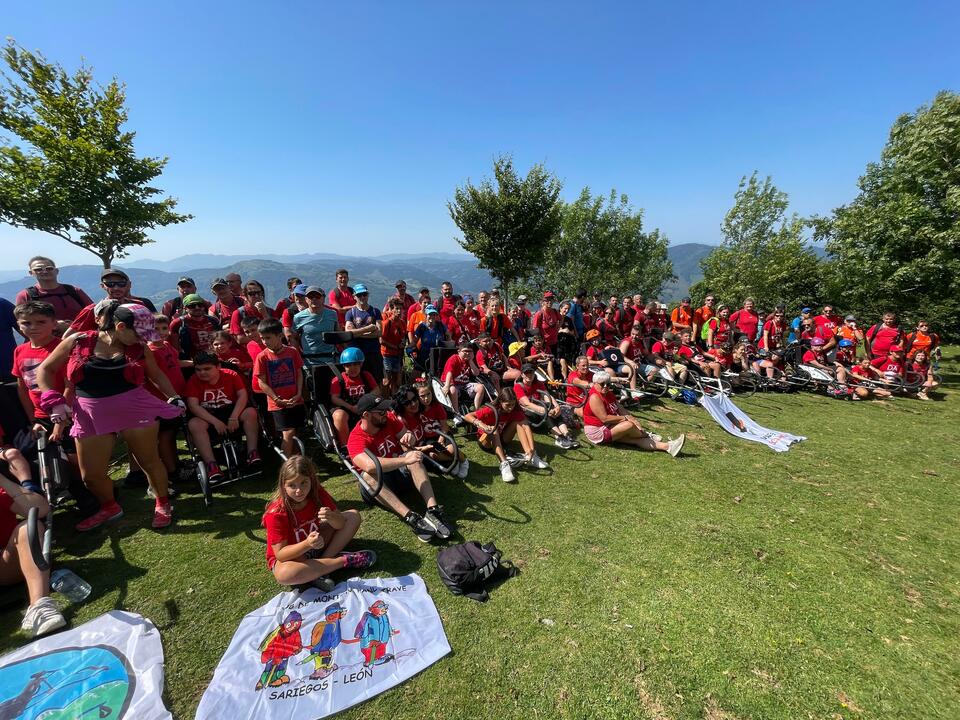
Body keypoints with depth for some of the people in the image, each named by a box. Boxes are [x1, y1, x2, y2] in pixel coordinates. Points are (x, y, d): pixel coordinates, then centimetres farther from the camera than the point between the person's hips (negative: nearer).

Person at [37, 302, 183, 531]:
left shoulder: (140, 348, -1)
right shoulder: (78, 341, -3)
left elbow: (156, 374, 13)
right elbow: (45, 369, 7)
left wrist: (174, 396, 2)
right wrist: (54, 400, -3)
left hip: (135, 409, -1)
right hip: (91, 415, 1)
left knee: (149, 461, 7)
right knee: (91, 475, 8)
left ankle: (162, 504, 27)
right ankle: (109, 507, 36)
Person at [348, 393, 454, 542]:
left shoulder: (389, 421, -5)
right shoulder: (356, 439, -21)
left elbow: (409, 444, 3)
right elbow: (369, 465, -40)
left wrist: (409, 437, -22)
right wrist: (405, 460, -42)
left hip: (400, 472, 4)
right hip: (379, 484, -4)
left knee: (413, 455, -26)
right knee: (368, 476, -37)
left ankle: (433, 509, -41)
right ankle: (411, 518, -48)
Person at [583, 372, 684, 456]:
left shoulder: (609, 395, 12)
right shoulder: (594, 397, -19)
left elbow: (621, 410, 8)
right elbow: (604, 418, -26)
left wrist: (633, 419, -10)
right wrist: (625, 418, -20)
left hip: (610, 427, 9)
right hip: (597, 432, -9)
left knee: (637, 439, -9)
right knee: (628, 425, -24)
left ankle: (668, 446, -15)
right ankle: (646, 435, 3)